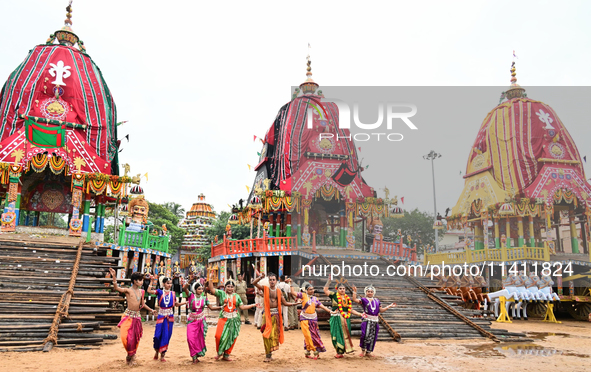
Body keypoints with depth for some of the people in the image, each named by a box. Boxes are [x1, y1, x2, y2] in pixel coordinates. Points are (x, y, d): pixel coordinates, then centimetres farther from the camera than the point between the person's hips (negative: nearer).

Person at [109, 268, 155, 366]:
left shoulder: (141, 292, 8)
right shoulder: (128, 290, -8)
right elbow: (116, 288, -25)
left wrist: (151, 310, 27)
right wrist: (114, 277, -37)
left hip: (137, 316, 5)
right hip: (128, 316, -5)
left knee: (135, 338, 9)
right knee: (125, 336, -17)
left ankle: (132, 357, 26)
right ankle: (130, 354, 7)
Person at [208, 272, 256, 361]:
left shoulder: (236, 296, 12)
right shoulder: (221, 293, 6)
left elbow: (242, 307, 12)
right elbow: (211, 289, -3)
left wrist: (253, 305, 7)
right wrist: (211, 279, -11)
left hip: (234, 319, 2)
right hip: (224, 318, -2)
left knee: (232, 338, 1)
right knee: (219, 336, -13)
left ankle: (226, 355, 16)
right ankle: (219, 352, 12)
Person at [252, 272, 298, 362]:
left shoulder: (279, 291, 7)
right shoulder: (265, 289, 1)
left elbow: (285, 303, 10)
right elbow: (254, 283, -9)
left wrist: (295, 303, 0)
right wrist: (260, 277, -23)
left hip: (276, 314, 2)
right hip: (267, 314, -2)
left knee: (274, 334, 3)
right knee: (267, 334, -6)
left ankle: (270, 352, 18)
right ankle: (268, 355, 2)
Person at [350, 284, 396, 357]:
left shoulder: (376, 301, 17)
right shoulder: (363, 300, 3)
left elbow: (381, 310, 21)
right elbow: (355, 299, -12)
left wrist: (389, 306, 17)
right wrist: (355, 291, -18)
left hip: (375, 321, 5)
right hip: (366, 320, -5)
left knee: (373, 337, 5)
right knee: (365, 335, -14)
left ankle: (368, 352, 18)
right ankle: (363, 351, 4)